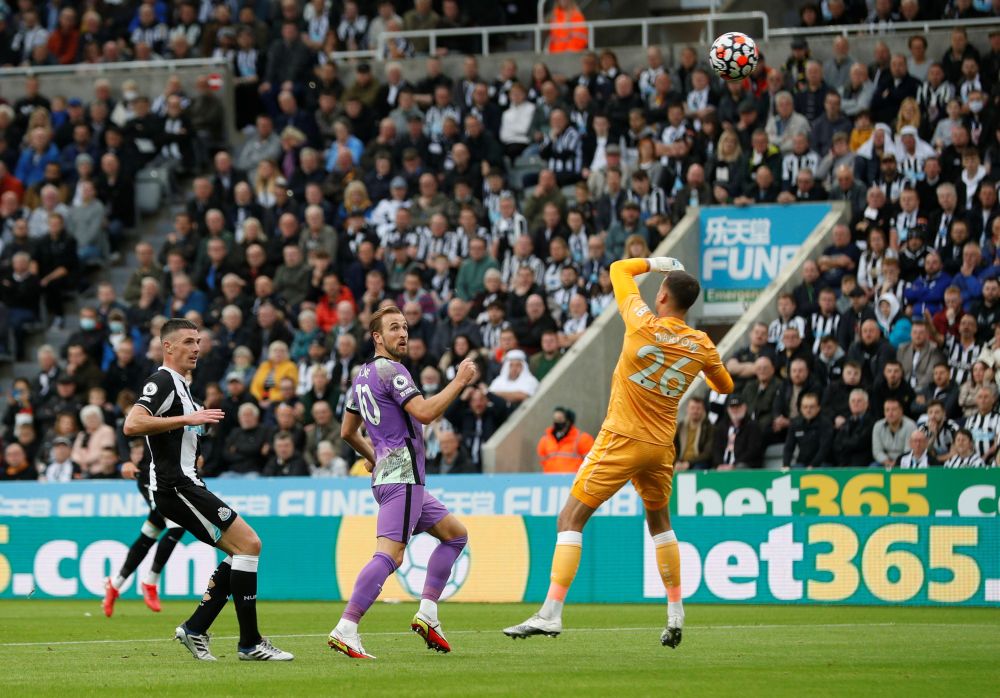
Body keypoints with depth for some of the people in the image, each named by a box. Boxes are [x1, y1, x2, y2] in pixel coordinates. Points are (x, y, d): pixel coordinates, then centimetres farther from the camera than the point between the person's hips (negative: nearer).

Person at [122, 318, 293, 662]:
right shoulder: (163, 381, -11)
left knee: (242, 550, 10)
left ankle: (195, 629, 9)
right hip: (176, 486, -11)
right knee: (249, 544, -13)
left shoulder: (178, 384, 21)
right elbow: (132, 425, -26)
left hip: (182, 485, 11)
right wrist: (188, 419, -26)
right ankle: (250, 643, -11)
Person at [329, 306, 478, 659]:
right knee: (389, 555, -19)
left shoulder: (362, 375, 18)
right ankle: (345, 630, -26)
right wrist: (459, 381, -12)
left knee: (456, 534, 18)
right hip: (402, 475, -11)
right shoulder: (390, 370, -11)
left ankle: (427, 614, 10)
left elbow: (347, 431, 25)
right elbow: (425, 412, -21)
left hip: (387, 474, 11)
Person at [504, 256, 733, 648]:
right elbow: (724, 386, 20)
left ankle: (551, 612, -15)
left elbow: (619, 268, 3)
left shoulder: (643, 325, -12)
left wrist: (656, 263, 18)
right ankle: (675, 613, 27)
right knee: (659, 520, 26)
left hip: (621, 440, -5)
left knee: (571, 519, -4)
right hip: (661, 446, 5)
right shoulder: (701, 346, 0)